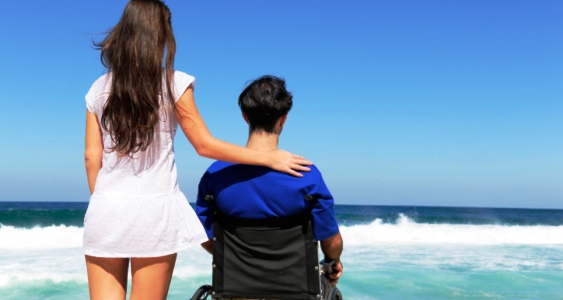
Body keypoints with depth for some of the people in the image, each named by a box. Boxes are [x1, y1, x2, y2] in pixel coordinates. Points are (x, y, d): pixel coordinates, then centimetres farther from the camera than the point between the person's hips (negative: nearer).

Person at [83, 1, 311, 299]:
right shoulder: (173, 83, -4)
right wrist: (269, 158, 3)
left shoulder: (99, 89, 5)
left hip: (106, 208, 3)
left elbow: (92, 157, 5)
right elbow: (205, 145, -4)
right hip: (154, 208, -3)